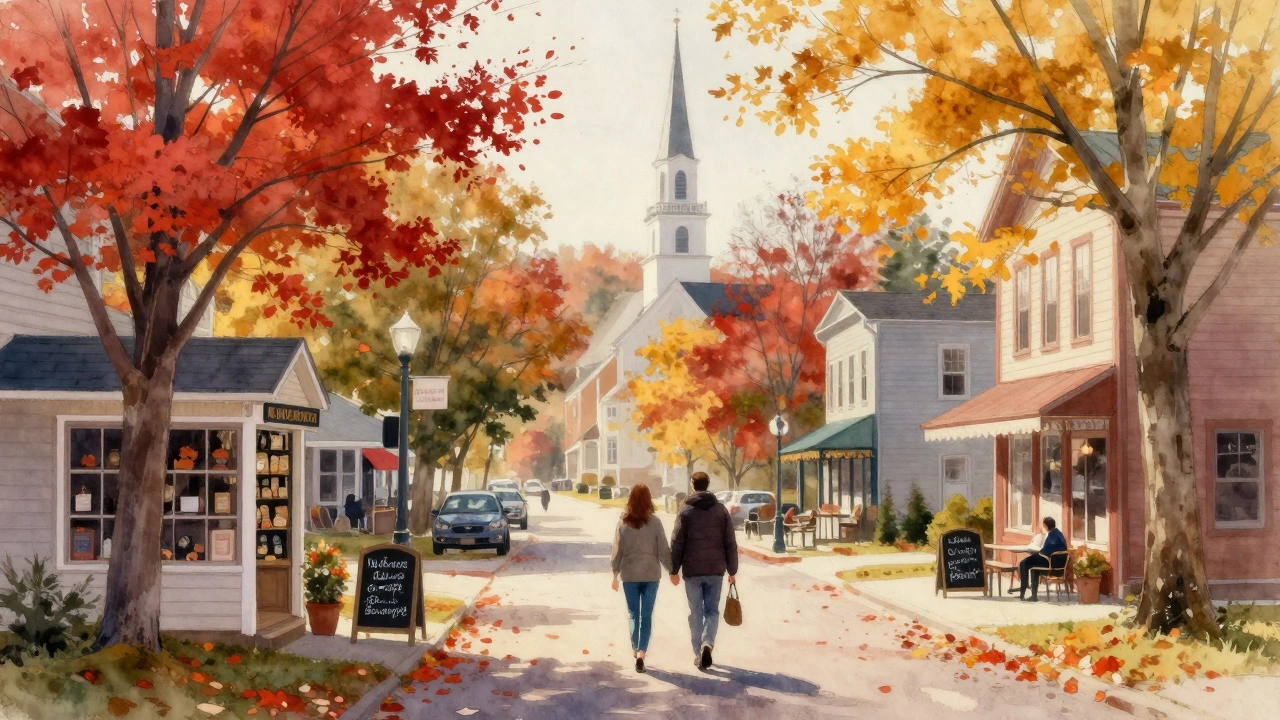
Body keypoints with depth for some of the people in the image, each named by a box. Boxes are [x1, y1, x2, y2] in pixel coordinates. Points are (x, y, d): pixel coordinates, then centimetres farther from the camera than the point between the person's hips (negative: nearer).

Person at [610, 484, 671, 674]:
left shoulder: (623, 523, -4)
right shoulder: (655, 522, -7)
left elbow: (617, 550, 1)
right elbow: (664, 550, -4)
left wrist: (615, 574, 12)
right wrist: (672, 571, 8)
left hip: (629, 575, 1)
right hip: (651, 575, -1)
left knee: (633, 614, 17)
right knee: (646, 616, 3)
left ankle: (635, 649, 23)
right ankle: (641, 653, -8)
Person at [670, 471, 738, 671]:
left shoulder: (686, 511, -3)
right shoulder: (721, 510, 2)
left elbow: (677, 543, -6)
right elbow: (730, 543, 2)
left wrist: (674, 570, 2)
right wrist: (732, 570, 8)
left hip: (692, 571, -1)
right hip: (716, 570, 1)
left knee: (695, 613, 8)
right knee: (712, 611, 10)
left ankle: (698, 655, 8)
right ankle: (707, 644, -13)